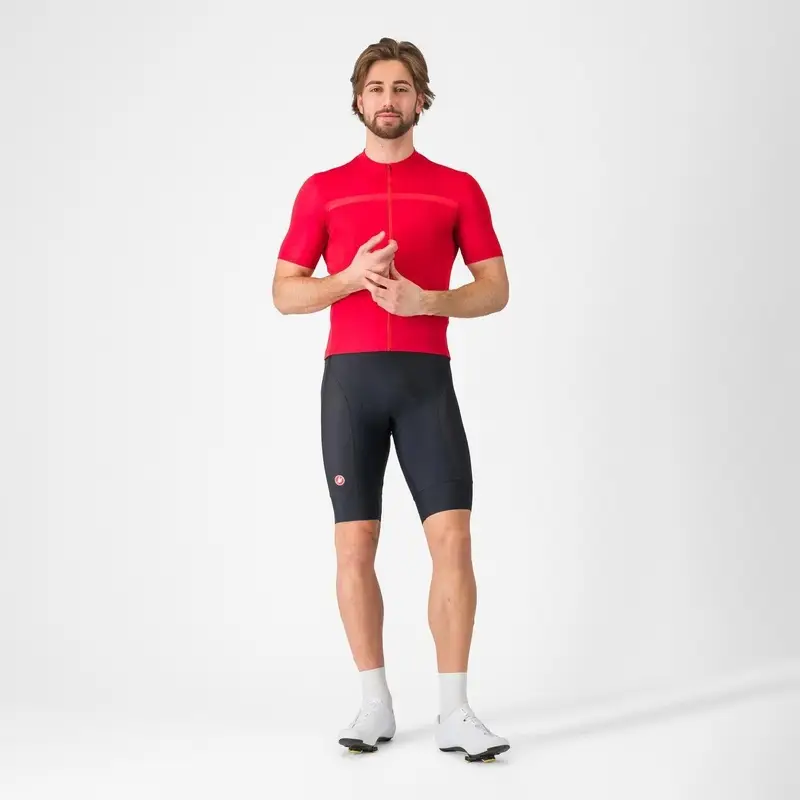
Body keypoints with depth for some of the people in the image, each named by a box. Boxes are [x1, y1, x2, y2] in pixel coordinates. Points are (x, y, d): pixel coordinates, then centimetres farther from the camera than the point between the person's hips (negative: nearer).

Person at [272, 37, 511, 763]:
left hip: (427, 380, 0)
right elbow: (285, 294, 7)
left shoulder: (458, 188, 9)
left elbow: (495, 290, 5)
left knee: (454, 541, -9)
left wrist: (424, 299, -14)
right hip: (349, 378, 1)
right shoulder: (322, 190, 9)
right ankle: (375, 702, 12)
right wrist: (351, 278, -13)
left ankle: (454, 712, -2)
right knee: (355, 547, 0)